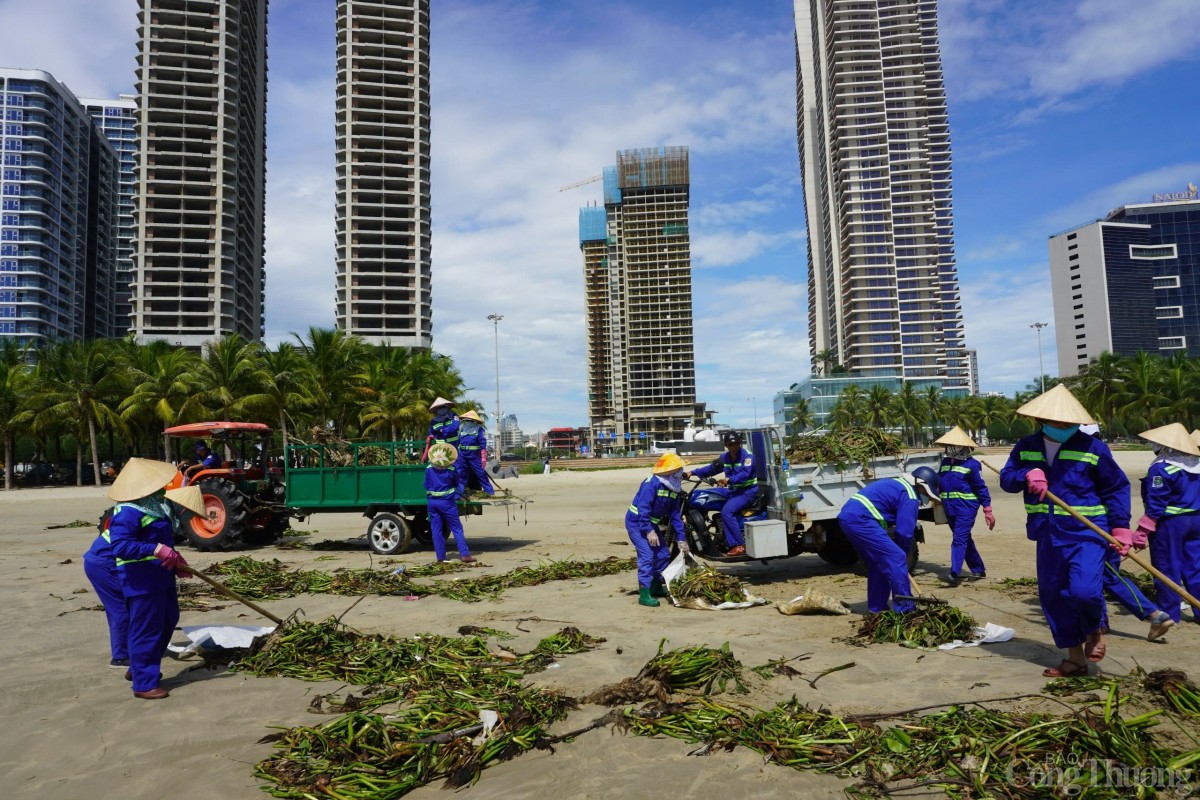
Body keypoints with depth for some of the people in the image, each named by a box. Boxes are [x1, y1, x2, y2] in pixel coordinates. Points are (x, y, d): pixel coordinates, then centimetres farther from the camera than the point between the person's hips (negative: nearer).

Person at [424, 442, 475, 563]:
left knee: (436, 530, 8)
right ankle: (464, 554, -1)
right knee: (457, 528, 2)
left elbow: (426, 486, 8)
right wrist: (458, 495, 22)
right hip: (447, 502, -3)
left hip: (432, 502, 3)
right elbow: (458, 484, 4)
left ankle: (440, 557, 10)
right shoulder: (451, 470, -11)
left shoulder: (428, 469, -2)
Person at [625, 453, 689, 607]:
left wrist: (681, 538, 1)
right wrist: (649, 531, -32)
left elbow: (675, 515, 4)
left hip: (652, 524, 9)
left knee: (664, 555, 10)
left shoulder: (675, 489, -1)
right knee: (647, 555, -18)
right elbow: (642, 509, -30)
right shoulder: (651, 483, -26)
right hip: (636, 523, -9)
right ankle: (644, 594, -14)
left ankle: (656, 586, 27)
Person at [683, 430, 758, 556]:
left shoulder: (747, 455, -13)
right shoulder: (725, 457, 11)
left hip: (748, 490, -9)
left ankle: (739, 546, -23)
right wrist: (693, 473, 0)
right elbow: (711, 468, 12)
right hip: (733, 490, 9)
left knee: (727, 511, -27)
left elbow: (745, 474, -27)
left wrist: (728, 480, -41)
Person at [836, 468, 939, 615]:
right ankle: (905, 609, -5)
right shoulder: (910, 496, -3)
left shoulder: (896, 485, 27)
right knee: (896, 559, -8)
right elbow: (904, 533, -7)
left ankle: (876, 608, 24)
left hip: (847, 517, 10)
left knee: (878, 564, 19)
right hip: (860, 520, -10)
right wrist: (904, 554, 10)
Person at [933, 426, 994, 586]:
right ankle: (978, 569, 29)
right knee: (965, 539, 15)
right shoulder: (945, 462, 12)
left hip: (966, 507, -7)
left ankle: (954, 574, -18)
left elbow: (981, 488, -5)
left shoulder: (971, 464, -6)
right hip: (950, 507, 7)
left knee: (959, 539, -14)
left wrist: (987, 510, -6)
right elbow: (939, 483, 18)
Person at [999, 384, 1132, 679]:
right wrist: (1027, 475, -18)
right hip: (1048, 536, 5)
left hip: (1087, 534, -4)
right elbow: (1006, 479, 4)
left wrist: (1121, 527, -7)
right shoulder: (1026, 447, 4)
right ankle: (1075, 658, 27)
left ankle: (1096, 629, 18)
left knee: (1084, 591, -20)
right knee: (1052, 595, 9)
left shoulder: (1092, 448, -7)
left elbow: (1117, 488, 1)